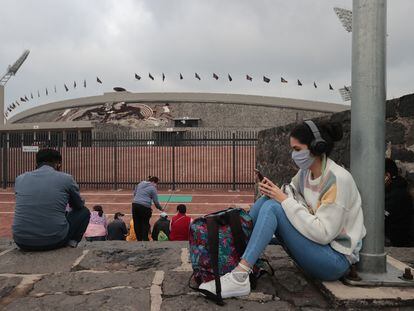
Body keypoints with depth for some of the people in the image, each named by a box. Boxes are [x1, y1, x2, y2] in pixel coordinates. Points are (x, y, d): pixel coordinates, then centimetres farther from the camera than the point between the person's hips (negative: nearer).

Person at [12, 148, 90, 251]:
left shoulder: (20, 179, 6)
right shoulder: (66, 179, -4)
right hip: (54, 241, -3)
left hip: (22, 243, 3)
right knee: (84, 212, 21)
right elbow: (79, 206, 14)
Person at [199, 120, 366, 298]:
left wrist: (285, 200, -24)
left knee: (273, 207, -25)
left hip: (336, 259, -7)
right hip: (316, 243, 7)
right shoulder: (305, 172, 3)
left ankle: (239, 278, -26)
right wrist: (273, 191, -13)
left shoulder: (338, 179, -21)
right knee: (266, 200, -7)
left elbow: (323, 233, -25)